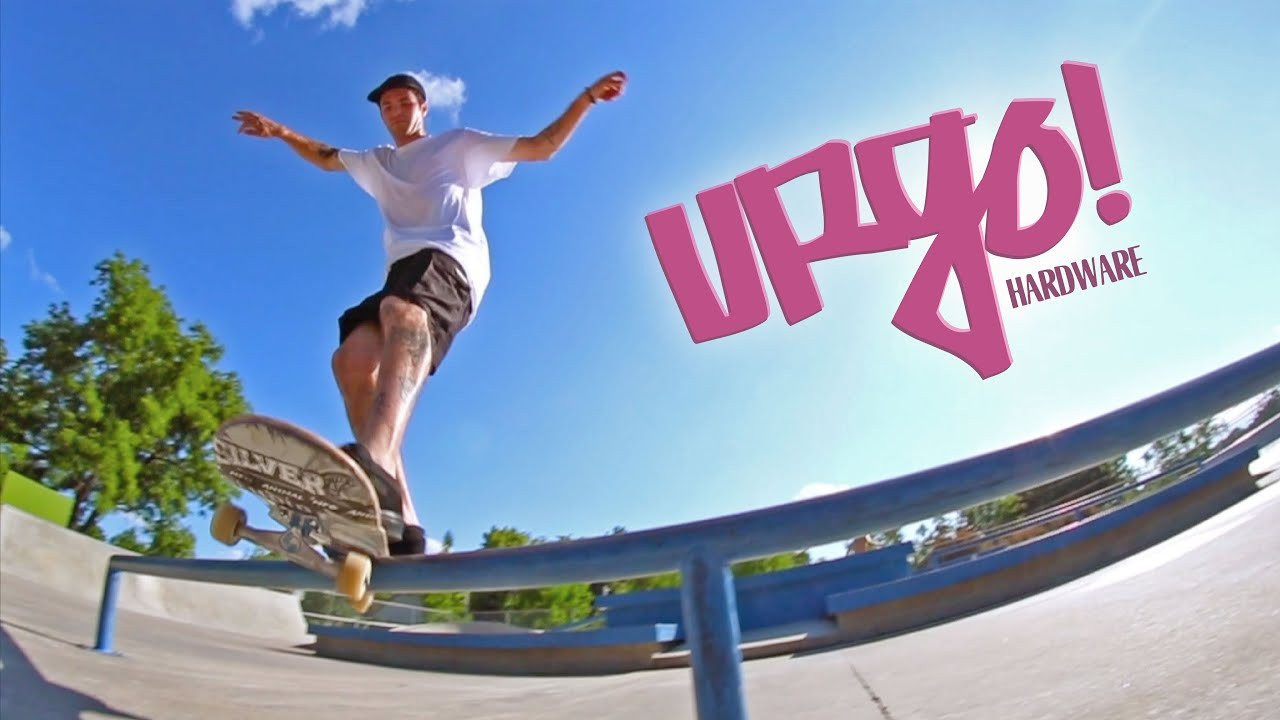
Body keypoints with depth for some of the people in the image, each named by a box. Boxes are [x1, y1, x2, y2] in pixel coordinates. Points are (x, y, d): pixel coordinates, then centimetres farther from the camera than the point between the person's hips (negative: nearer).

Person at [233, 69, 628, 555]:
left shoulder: (460, 144, 26)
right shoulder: (378, 163, 41)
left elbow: (543, 146, 21)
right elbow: (327, 157, 59)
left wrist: (586, 98, 11)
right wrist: (280, 132, 51)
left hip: (449, 260, -5)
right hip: (405, 274, 6)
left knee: (401, 309, -41)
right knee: (352, 359, -25)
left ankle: (374, 464, -72)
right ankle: (400, 521, -36)